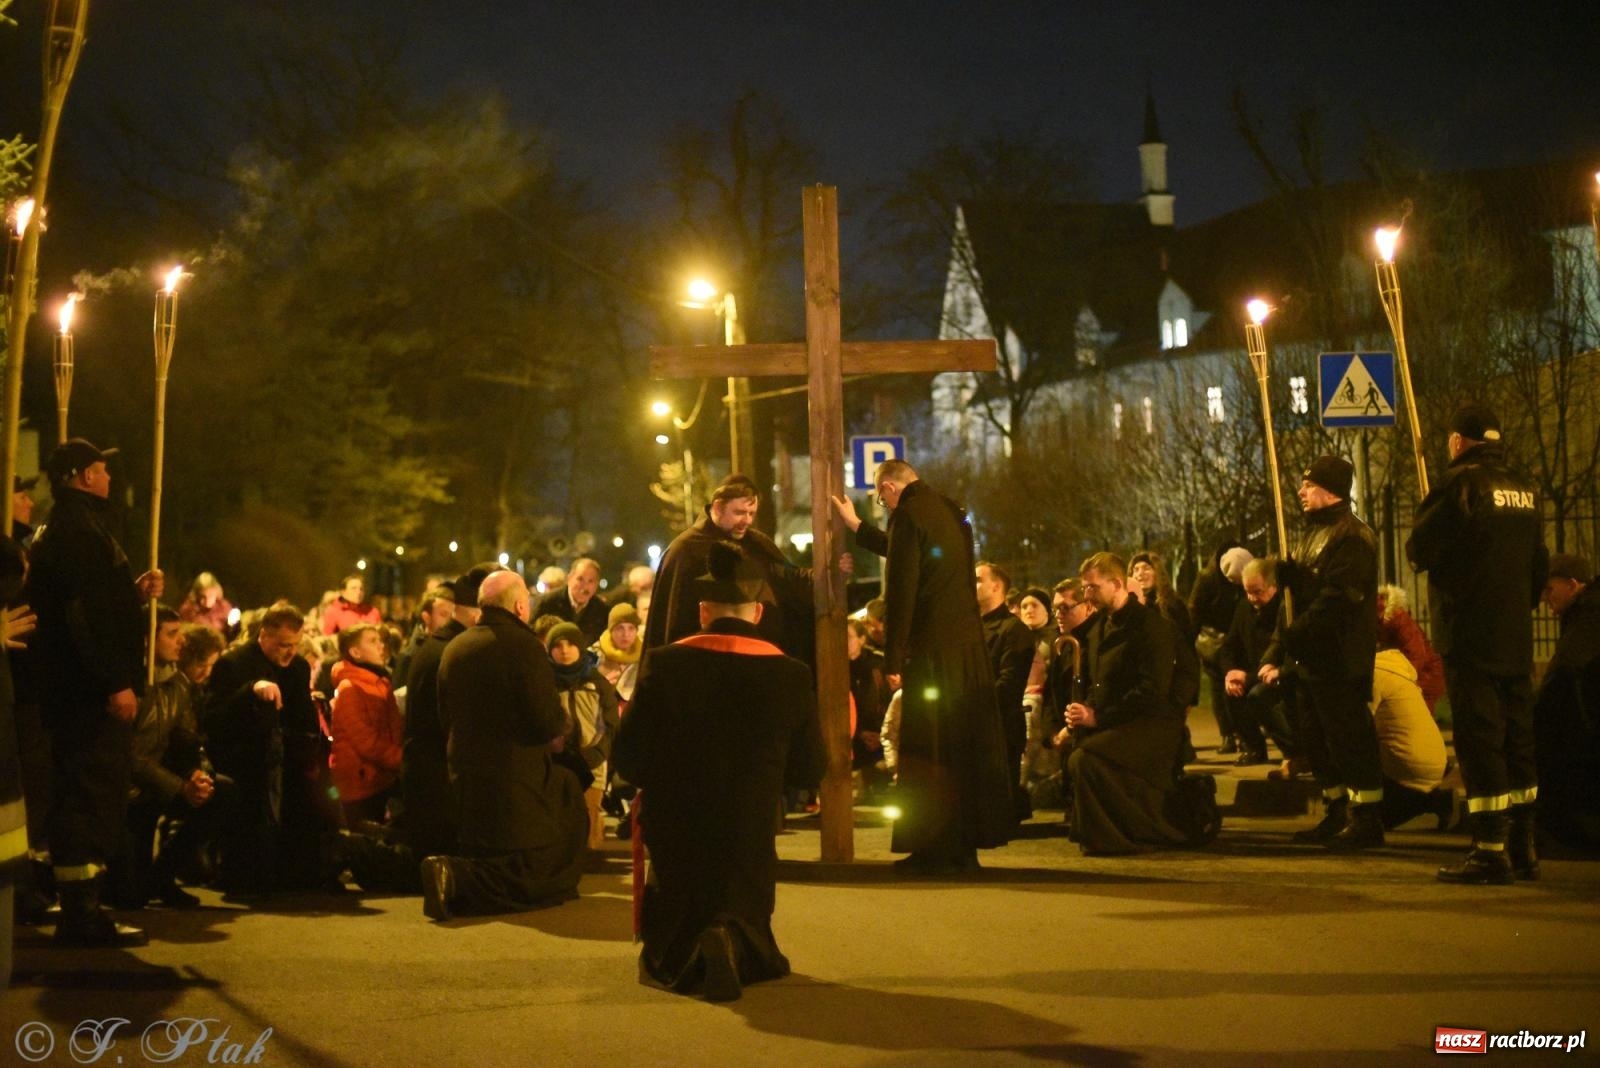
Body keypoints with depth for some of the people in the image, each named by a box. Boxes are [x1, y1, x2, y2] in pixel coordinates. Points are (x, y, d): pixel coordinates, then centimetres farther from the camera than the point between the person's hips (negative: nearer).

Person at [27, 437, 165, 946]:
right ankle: (81, 914, -6)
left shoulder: (68, 528, 21)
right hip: (92, 692, -11)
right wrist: (116, 682, -24)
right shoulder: (77, 530, -13)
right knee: (93, 795, -9)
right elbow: (85, 613, -22)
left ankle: (81, 910, 19)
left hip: (79, 689, 11)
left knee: (89, 796, 13)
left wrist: (136, 593, 11)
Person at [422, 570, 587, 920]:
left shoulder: (454, 648, 6)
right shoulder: (523, 645, -16)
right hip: (518, 782, -8)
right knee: (541, 878, 2)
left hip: (466, 779, 8)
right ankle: (458, 878, -18)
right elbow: (548, 722, -21)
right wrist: (557, 737, 2)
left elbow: (446, 719, 16)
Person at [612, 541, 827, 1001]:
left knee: (663, 959, 21)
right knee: (754, 945, 21)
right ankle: (736, 948, -14)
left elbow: (627, 762, -7)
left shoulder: (663, 664, -11)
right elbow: (810, 771, -1)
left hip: (673, 840, 0)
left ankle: (682, 959, -15)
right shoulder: (790, 675, -8)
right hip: (749, 844, 0)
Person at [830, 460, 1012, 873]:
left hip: (931, 652, -8)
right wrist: (855, 525, 44)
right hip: (970, 646, 8)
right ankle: (966, 846, 18)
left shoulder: (908, 515, -10)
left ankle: (934, 850, 1)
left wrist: (892, 658, -12)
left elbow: (900, 589, -16)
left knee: (926, 753, -1)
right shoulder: (950, 511, 16)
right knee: (968, 745, 12)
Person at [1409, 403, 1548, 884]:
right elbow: (1539, 564, 16)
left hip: (1470, 637, -7)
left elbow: (1419, 550, -11)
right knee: (1518, 737, 12)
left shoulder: (1460, 483, -12)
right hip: (1517, 636, 7)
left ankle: (1490, 851, -5)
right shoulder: (1526, 490, 11)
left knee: (1479, 740, -5)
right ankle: (1523, 847, 17)